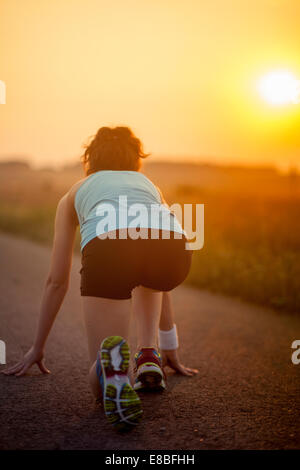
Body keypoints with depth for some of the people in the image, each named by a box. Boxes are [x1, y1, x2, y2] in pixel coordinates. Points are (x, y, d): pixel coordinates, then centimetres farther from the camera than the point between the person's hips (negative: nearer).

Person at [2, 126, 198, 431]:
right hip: (172, 246, 3)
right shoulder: (148, 185, 41)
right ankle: (149, 356, 21)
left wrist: (37, 348, 48)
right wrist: (171, 351, 55)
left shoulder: (74, 194, 36)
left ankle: (111, 368, -23)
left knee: (101, 385, 14)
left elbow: (57, 281, 37)